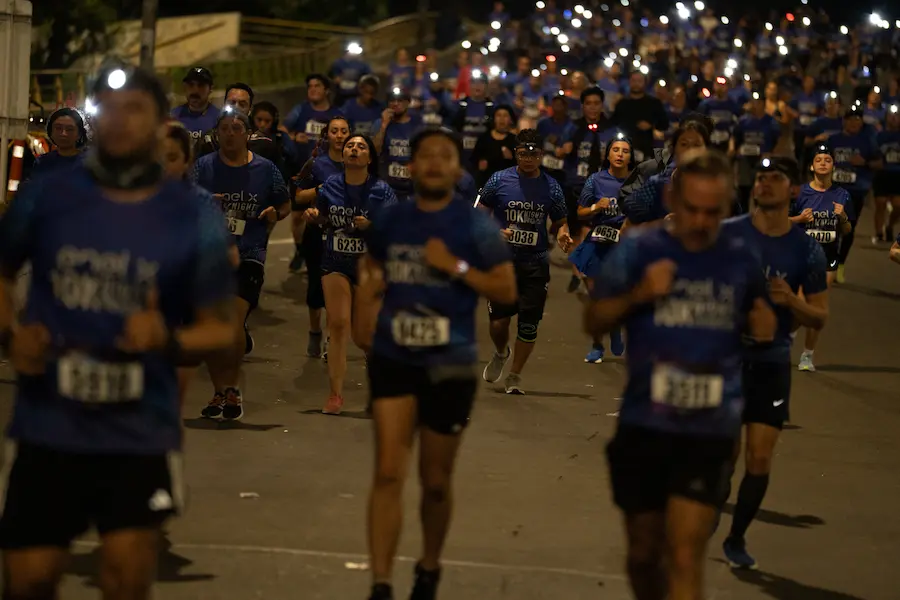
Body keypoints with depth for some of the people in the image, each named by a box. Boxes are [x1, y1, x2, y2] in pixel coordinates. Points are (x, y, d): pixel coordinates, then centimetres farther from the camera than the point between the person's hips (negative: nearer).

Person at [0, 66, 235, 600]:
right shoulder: (46, 195, 0)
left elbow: (221, 327, 1)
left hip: (140, 433, -1)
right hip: (47, 427, 1)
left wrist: (169, 339, -20)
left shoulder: (195, 216, -3)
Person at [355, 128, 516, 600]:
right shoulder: (391, 220, 4)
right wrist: (363, 307, 8)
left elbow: (507, 290, -6)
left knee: (436, 480, 11)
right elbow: (372, 267, 24)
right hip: (393, 359, 2)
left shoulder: (476, 225, -5)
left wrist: (456, 266, -17)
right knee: (388, 473, -8)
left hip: (450, 365, -2)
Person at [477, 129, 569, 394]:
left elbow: (559, 222, 14)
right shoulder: (499, 181, 0)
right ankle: (501, 353, 32)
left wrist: (562, 234, -9)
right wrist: (496, 233, -12)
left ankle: (515, 376, 14)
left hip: (536, 263, 1)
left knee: (529, 324, -4)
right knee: (499, 321, -4)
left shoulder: (551, 187, 4)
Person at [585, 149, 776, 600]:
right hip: (643, 423, 1)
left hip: (710, 428, -1)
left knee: (685, 555, -10)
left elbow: (758, 328, 19)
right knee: (643, 550, 13)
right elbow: (593, 322, -1)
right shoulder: (636, 251, -1)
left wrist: (765, 329, -4)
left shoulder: (741, 261, 5)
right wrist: (637, 295, -18)